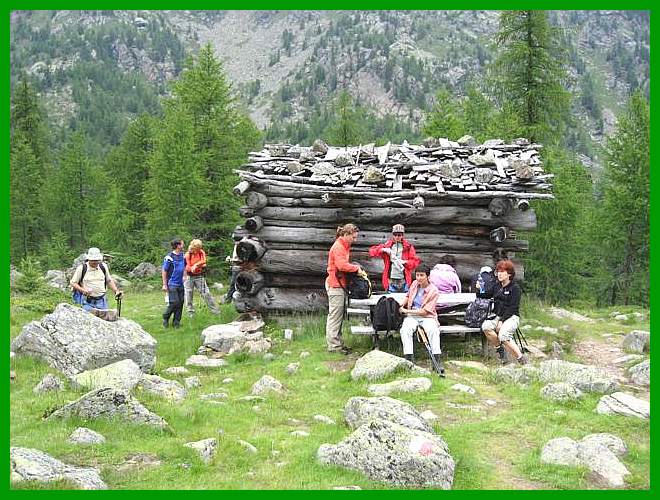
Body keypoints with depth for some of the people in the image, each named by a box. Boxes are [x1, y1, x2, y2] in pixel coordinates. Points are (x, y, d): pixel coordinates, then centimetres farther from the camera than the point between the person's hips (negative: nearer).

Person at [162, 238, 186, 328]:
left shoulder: (182, 255, 8)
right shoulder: (169, 257, -13)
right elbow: (164, 271, -10)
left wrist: (184, 276, 14)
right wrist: (164, 284, -11)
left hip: (181, 284, 7)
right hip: (172, 284, -7)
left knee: (180, 302, 5)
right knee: (174, 303, -11)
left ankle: (176, 322, 15)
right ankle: (165, 319, 11)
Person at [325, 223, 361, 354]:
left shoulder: (344, 246, 17)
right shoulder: (338, 247, -15)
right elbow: (342, 265, -25)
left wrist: (355, 266, 2)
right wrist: (356, 268, -14)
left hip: (340, 285, 10)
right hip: (335, 285, -10)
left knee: (338, 316, 13)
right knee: (335, 315, -6)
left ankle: (337, 342, 18)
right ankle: (334, 345, -3)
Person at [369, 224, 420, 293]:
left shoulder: (408, 246, 8)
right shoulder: (387, 245, 9)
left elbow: (415, 261, 2)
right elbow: (372, 251, 3)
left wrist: (404, 262, -15)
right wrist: (383, 250, -12)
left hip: (404, 280, 0)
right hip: (391, 281, 0)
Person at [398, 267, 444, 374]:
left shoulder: (433, 291, -9)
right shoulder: (415, 283, 7)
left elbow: (424, 311, -14)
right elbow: (408, 296, 29)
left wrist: (406, 311, -13)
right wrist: (402, 305, 9)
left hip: (427, 317, -3)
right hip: (412, 316, 3)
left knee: (433, 330, -35)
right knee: (405, 330, -30)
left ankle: (437, 360, -35)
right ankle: (409, 359, -35)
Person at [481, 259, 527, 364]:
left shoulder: (515, 288, -3)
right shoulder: (497, 287, 17)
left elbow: (512, 308, -10)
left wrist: (502, 321, -17)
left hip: (511, 317, -6)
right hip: (498, 316, 6)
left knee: (503, 335, -33)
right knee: (486, 326, -27)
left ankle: (521, 359, -21)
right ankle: (500, 348, -7)